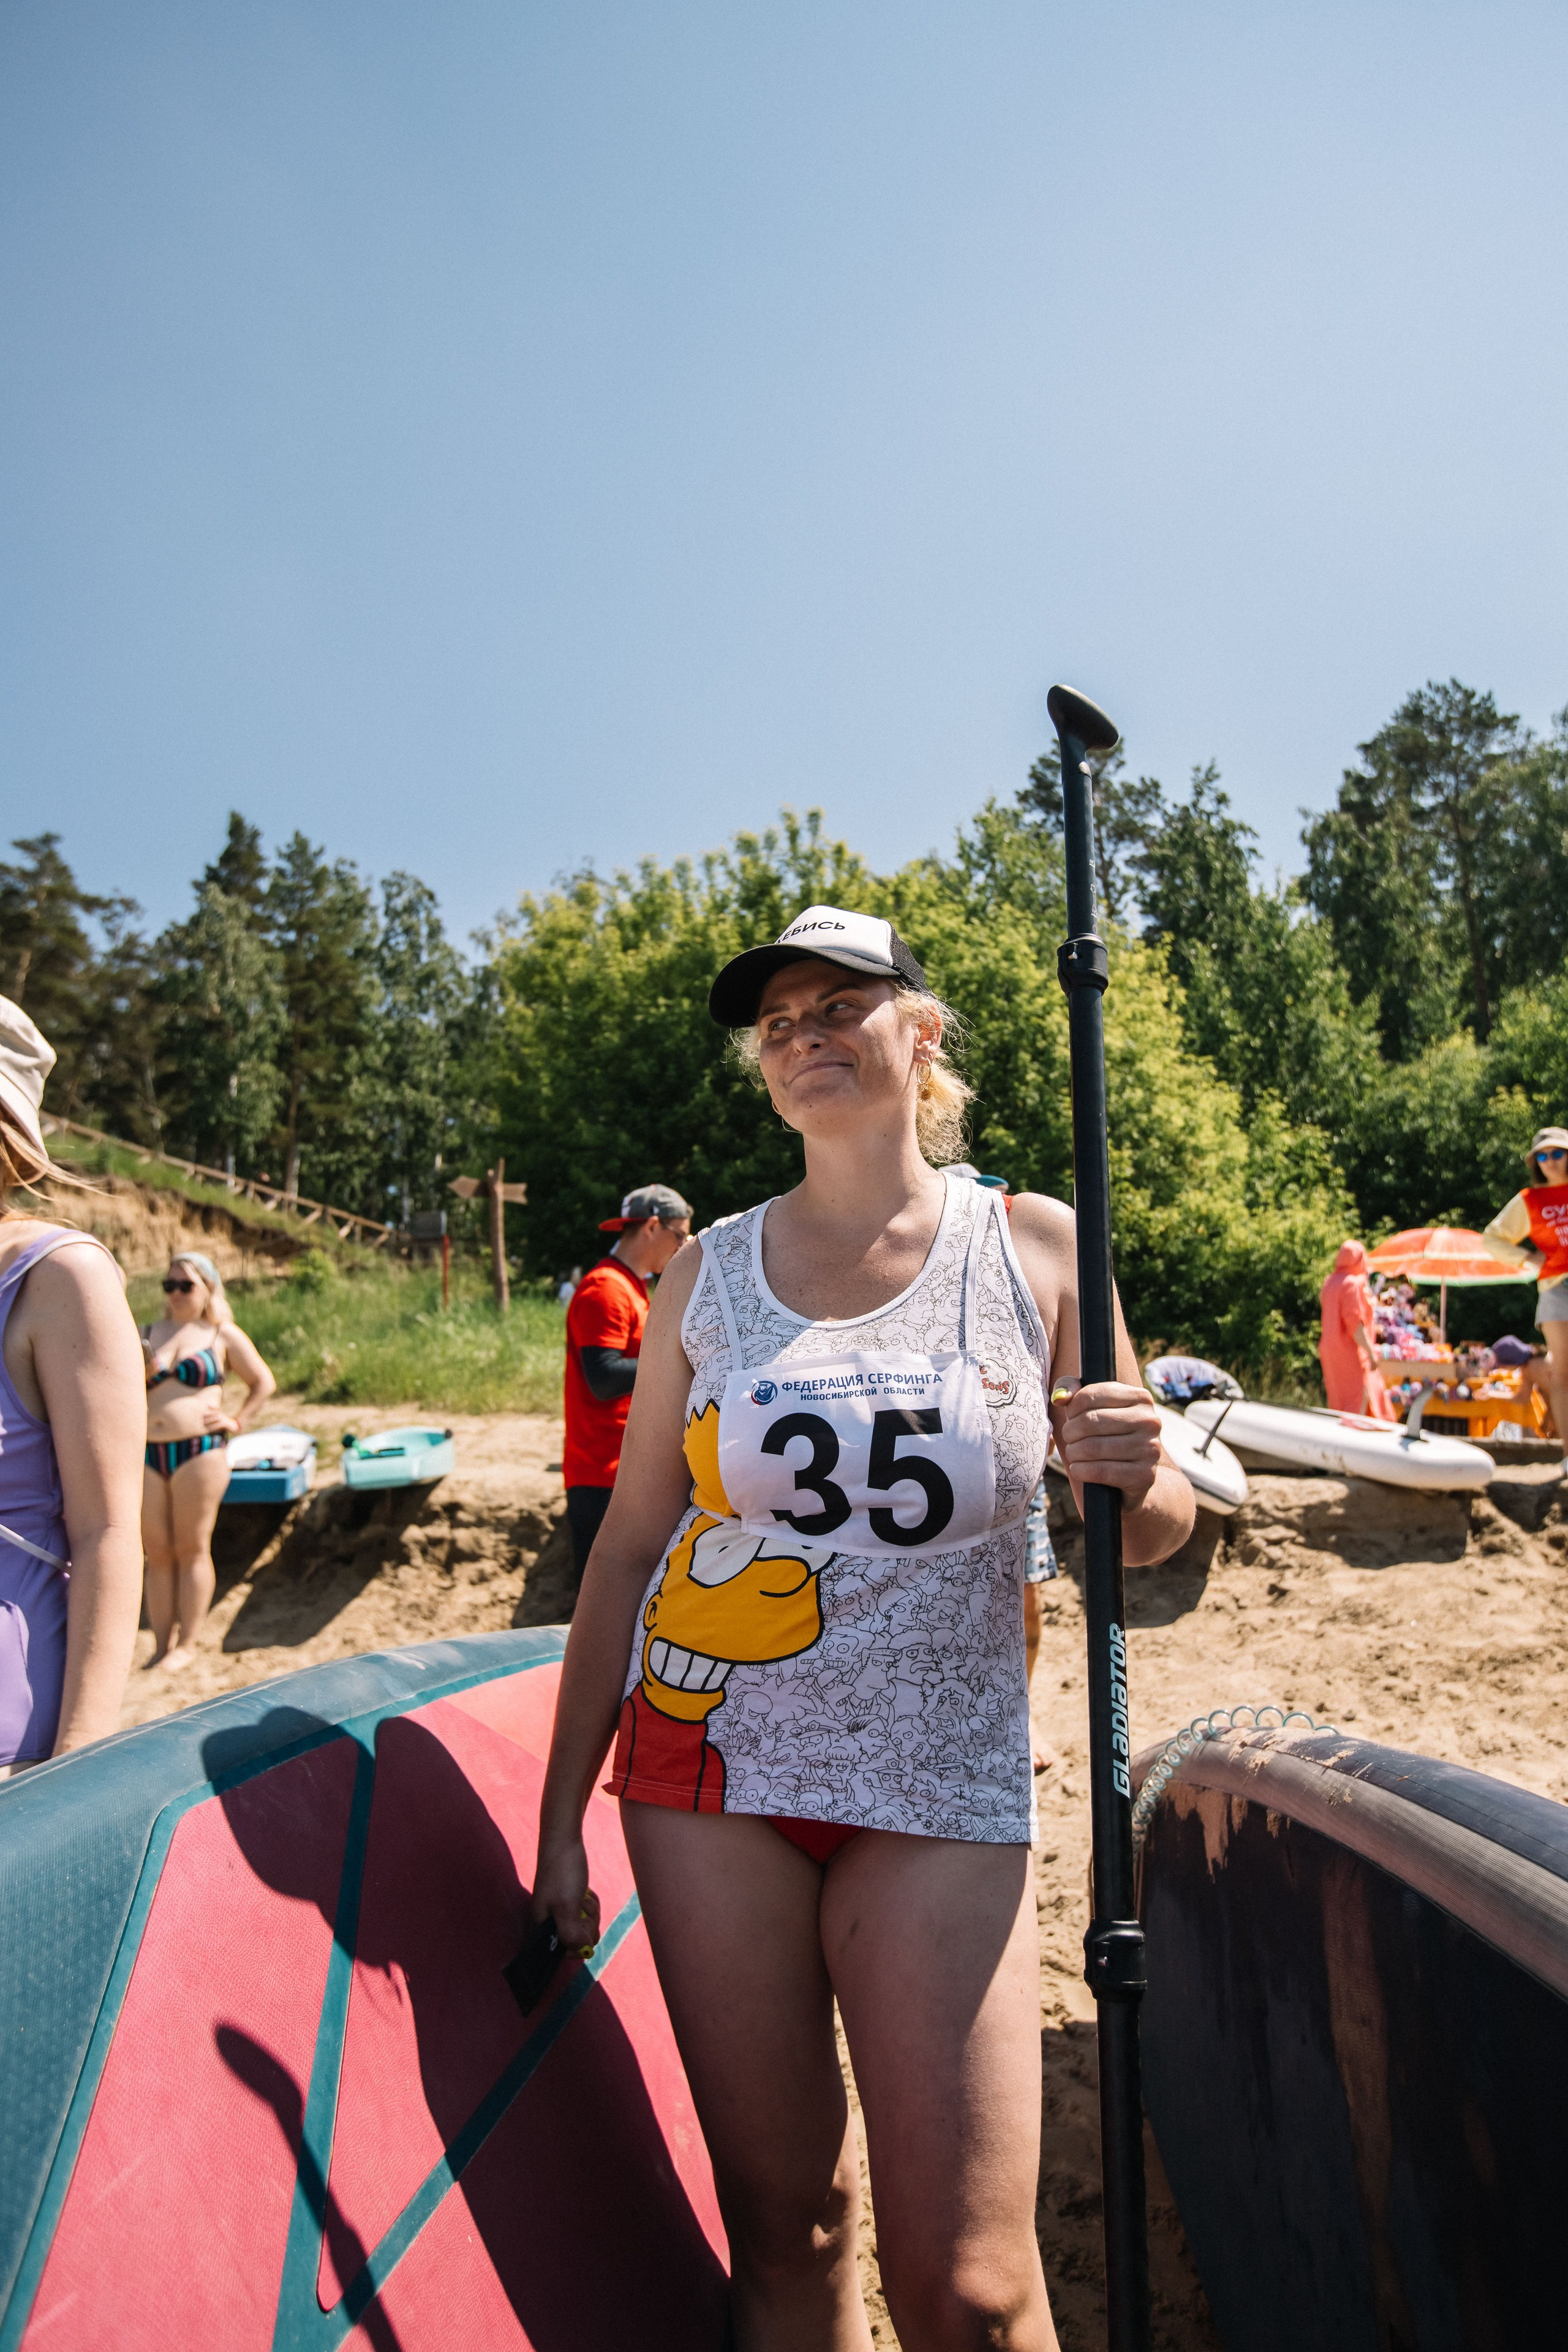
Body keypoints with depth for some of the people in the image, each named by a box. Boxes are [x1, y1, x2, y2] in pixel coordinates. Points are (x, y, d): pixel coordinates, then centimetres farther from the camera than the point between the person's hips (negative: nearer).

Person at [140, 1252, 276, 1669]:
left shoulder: (223, 1335, 4)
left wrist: (237, 1422, -1)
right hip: (147, 1452, 4)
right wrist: (140, 1373, -2)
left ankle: (185, 1646, 7)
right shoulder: (149, 1334, 15)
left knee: (192, 1549, 0)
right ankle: (161, 1645, 12)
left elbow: (264, 1383, 8)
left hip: (199, 1451, -4)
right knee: (157, 1553, 6)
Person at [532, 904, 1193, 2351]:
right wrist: (562, 1813, 5)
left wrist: (1137, 1481, -19)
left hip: (941, 1794, -1)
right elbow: (629, 1546, 5)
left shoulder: (1036, 1249, -3)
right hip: (708, 1767, 2)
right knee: (784, 2222, 11)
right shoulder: (711, 1273, 1)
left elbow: (1151, 1533, 5)